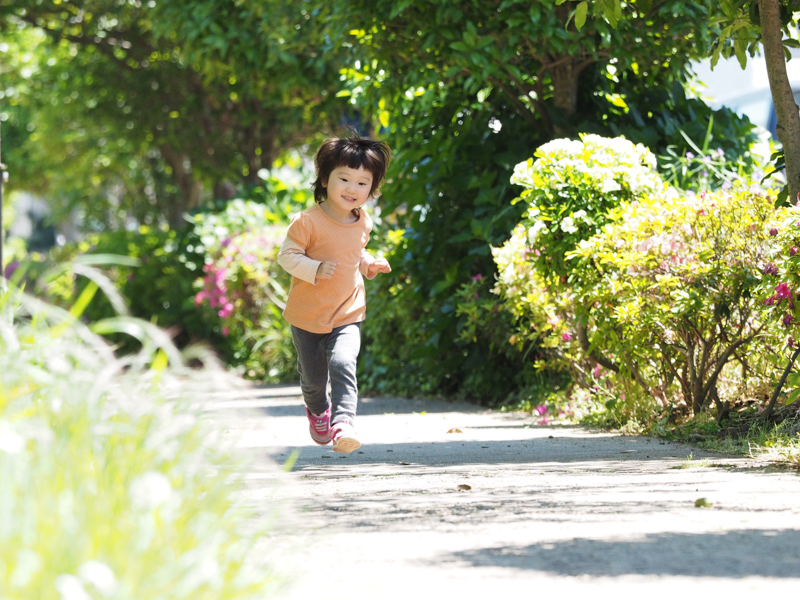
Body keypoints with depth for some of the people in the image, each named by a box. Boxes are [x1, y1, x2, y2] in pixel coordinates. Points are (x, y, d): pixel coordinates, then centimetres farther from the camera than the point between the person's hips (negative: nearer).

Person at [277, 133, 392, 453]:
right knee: (313, 377, 13)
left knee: (343, 364, -24)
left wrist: (369, 264, 1)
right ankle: (318, 410, 45)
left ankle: (343, 422, -30)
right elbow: (286, 256, -15)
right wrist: (315, 269, -29)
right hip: (307, 315, -2)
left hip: (347, 315, 2)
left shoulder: (363, 223, 1)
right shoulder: (308, 222, -18)